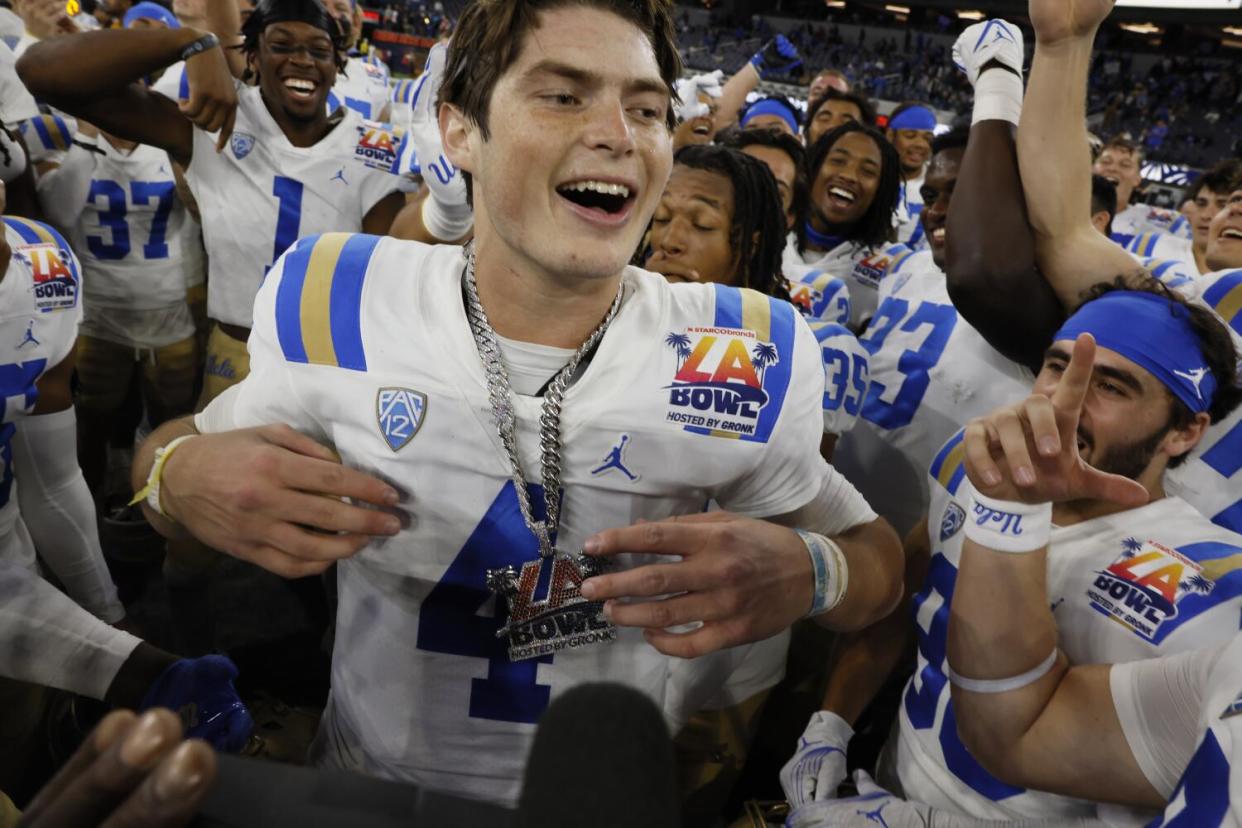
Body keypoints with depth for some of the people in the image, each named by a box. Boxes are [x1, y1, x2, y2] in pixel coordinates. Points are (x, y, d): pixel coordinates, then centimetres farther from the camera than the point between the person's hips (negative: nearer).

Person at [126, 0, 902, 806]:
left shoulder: (745, 364, -15)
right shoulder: (337, 313, -13)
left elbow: (877, 559, -4)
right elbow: (180, 448, 2)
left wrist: (804, 574, -26)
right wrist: (179, 476, -21)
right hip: (361, 787, -1)